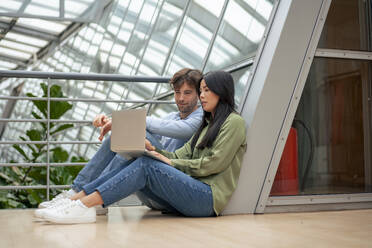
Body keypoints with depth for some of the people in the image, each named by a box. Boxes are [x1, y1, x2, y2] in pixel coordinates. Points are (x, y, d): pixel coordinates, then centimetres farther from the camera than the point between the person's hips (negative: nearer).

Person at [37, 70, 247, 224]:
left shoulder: (234, 122, 3)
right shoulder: (207, 125, 29)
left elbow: (213, 164, -9)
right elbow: (180, 156, 17)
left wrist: (171, 163, -7)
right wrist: (152, 149, 0)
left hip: (209, 198, -7)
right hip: (192, 190, 7)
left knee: (147, 166, -25)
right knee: (135, 165, -11)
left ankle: (85, 204, -34)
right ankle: (74, 200, -20)